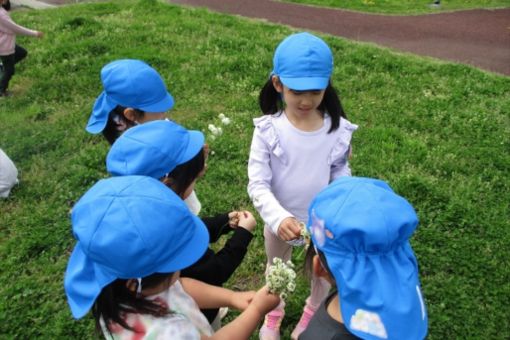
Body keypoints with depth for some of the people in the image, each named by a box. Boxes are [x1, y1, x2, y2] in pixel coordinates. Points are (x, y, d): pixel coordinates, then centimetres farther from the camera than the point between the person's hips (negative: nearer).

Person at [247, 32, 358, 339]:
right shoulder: (268, 130, -23)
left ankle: (313, 313, 60)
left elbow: (341, 178, -7)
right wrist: (279, 218, -38)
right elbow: (257, 184, -23)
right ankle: (274, 312, 60)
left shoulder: (339, 130, -18)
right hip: (279, 221, 0)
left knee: (322, 274, 26)